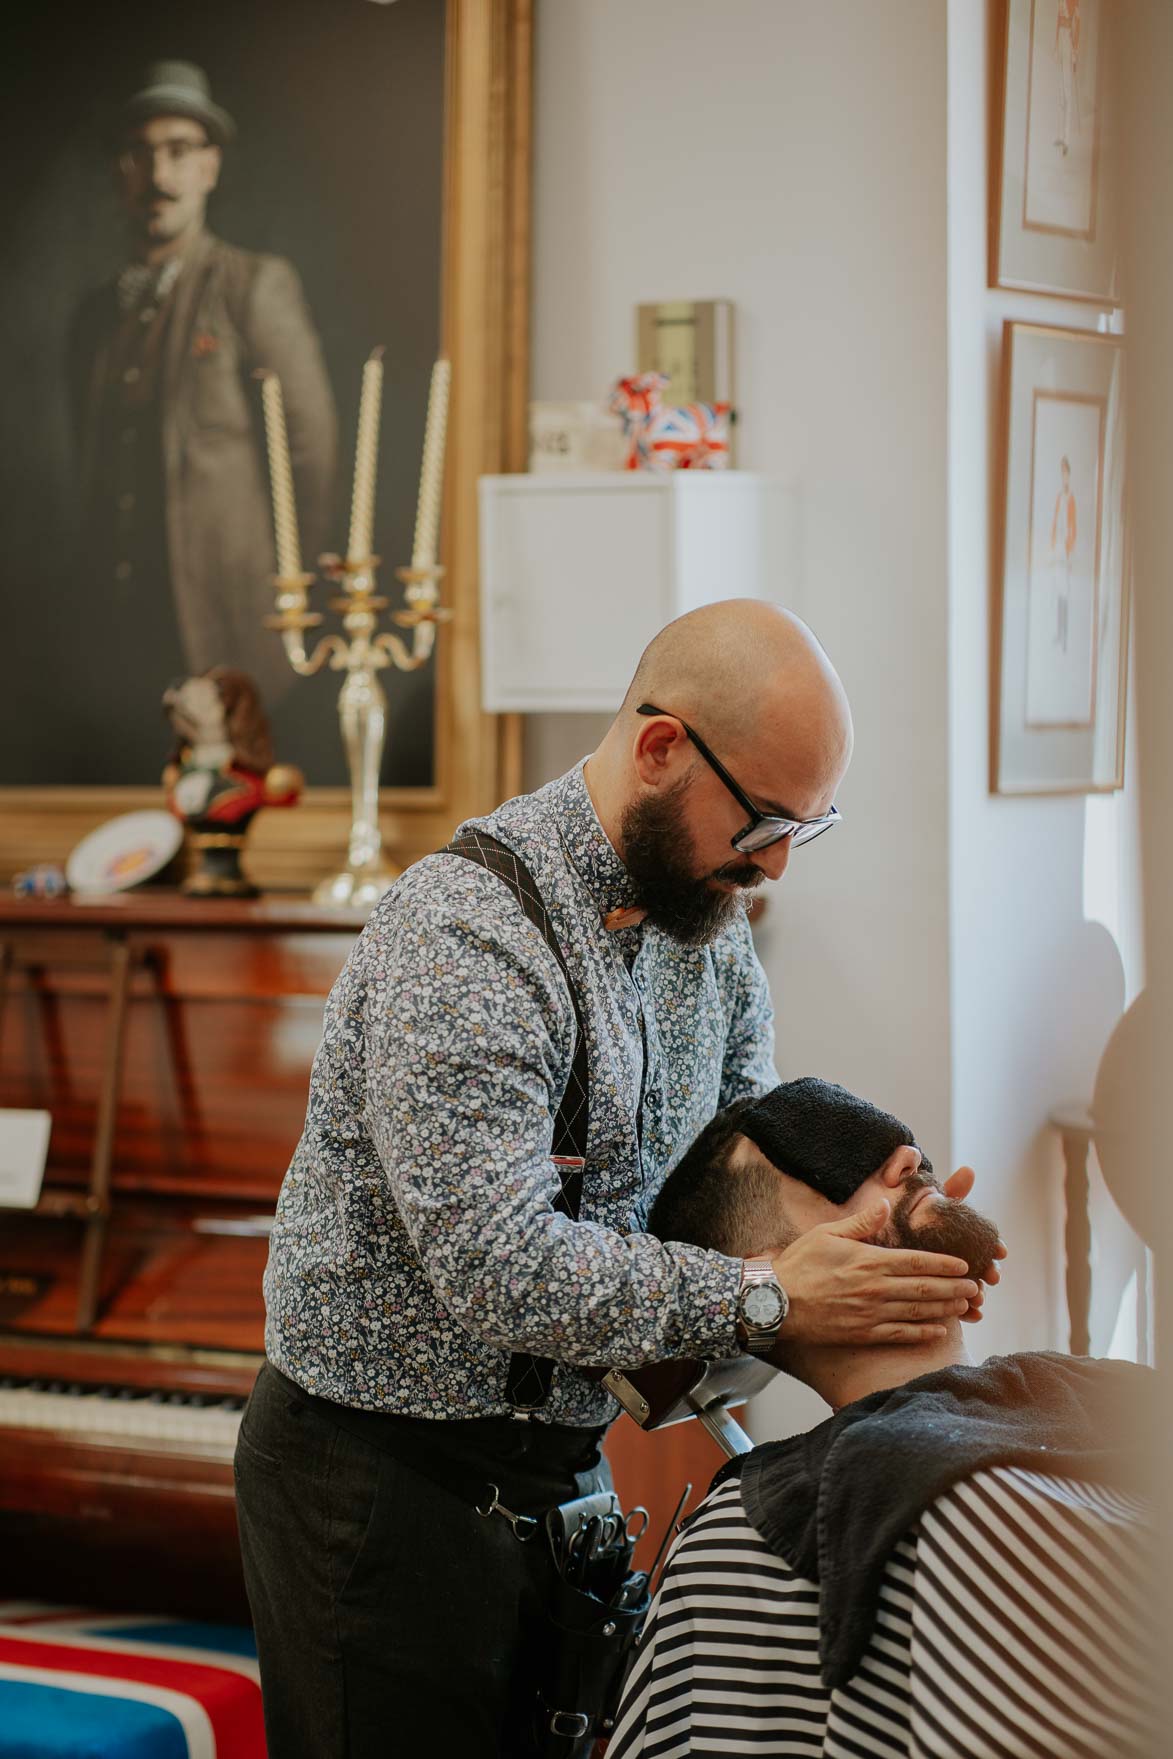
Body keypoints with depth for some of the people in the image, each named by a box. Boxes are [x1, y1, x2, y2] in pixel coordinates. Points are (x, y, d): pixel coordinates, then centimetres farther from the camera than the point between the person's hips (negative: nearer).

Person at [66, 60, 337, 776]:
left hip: (221, 639, -5)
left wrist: (290, 580, -1)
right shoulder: (97, 312, 16)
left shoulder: (257, 286, -2)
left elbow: (312, 438, -3)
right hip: (119, 631, 5)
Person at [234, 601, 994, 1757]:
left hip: (557, 1468, 8)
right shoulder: (463, 935, -23)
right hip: (383, 1477, -8)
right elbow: (498, 1267, -30)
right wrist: (768, 1300, -30)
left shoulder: (712, 930, 6)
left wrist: (866, 1228, -14)